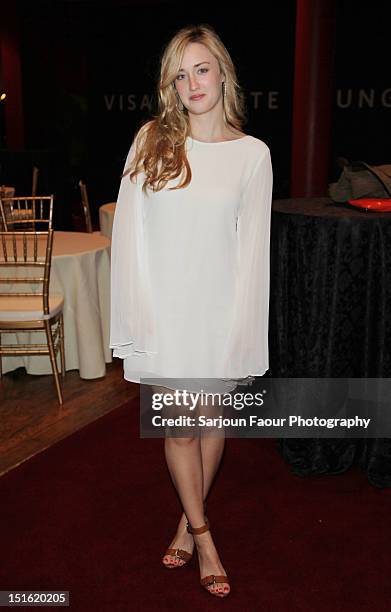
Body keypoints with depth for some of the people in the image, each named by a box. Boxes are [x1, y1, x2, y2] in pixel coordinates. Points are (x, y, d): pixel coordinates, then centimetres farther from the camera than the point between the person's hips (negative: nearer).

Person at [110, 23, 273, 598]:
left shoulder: (252, 154, -1)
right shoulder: (151, 140, 1)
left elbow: (252, 247, -2)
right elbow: (128, 230, -1)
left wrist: (239, 330, -7)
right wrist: (136, 312, -7)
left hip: (218, 310, 0)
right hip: (163, 309, 0)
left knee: (211, 421, 12)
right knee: (178, 427, 6)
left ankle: (189, 520, 36)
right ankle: (202, 535, 26)